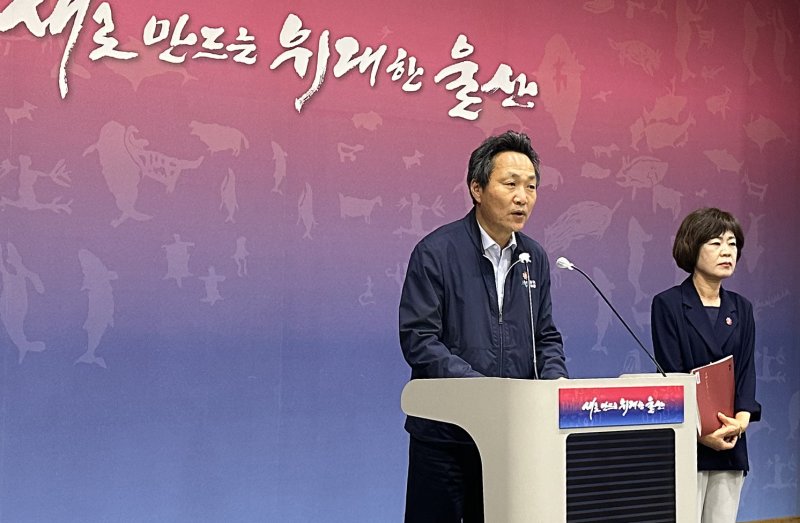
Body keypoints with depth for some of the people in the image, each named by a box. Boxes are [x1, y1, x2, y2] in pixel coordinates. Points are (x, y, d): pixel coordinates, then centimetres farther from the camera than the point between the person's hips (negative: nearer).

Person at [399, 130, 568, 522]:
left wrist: (556, 380, -6)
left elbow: (546, 337, 15)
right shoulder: (436, 252, -9)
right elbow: (418, 339, -15)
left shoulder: (533, 258, 10)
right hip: (445, 434, -5)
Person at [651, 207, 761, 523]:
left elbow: (746, 370, 7)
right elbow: (671, 374, -9)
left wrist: (742, 417, -12)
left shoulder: (741, 309, 14)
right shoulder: (668, 304, -3)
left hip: (731, 443, 5)